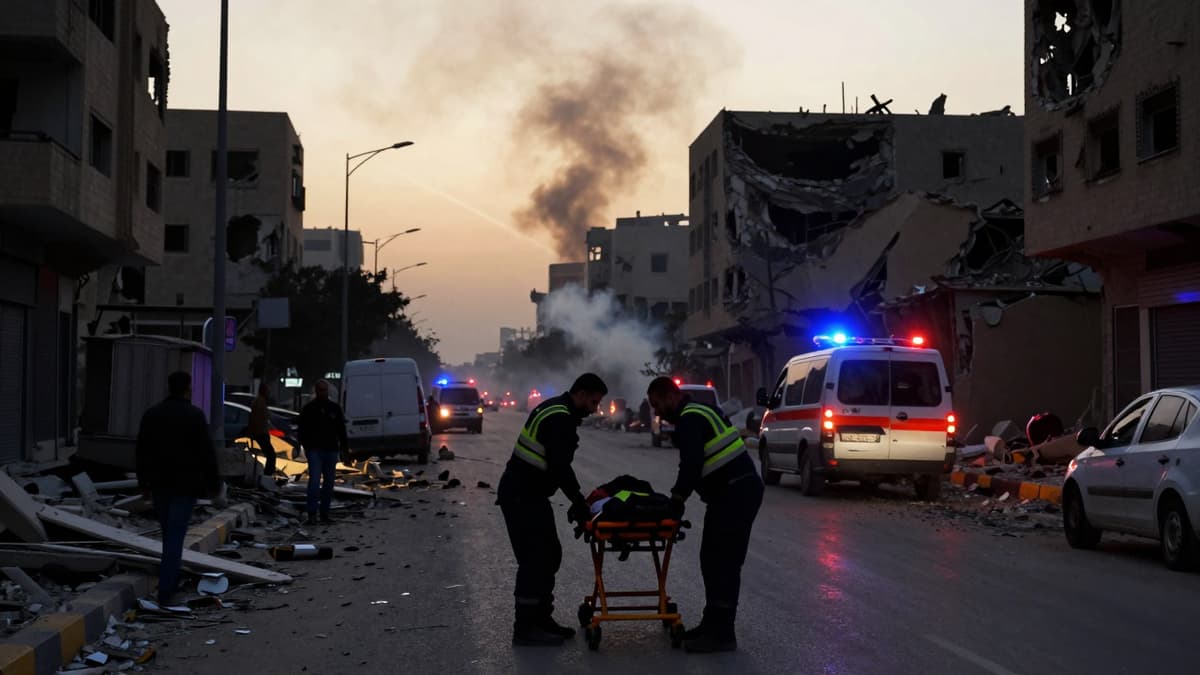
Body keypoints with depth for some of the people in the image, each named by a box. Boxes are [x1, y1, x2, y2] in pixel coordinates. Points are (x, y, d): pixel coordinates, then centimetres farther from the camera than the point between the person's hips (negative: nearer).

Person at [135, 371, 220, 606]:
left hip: (160, 484, 5)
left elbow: (141, 452, 12)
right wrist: (213, 483, -2)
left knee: (169, 534, 18)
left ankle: (172, 581, 26)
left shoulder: (151, 414, 6)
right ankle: (165, 590, -8)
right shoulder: (195, 415, -11)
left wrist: (143, 482, 20)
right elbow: (207, 453, -11)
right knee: (175, 536, -4)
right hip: (185, 485, -5)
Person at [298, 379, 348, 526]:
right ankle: (312, 514, -12)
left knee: (329, 482, 7)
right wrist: (306, 446, -11)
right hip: (315, 449, -4)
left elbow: (341, 429, 16)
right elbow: (303, 430, 0)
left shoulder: (335, 408, 12)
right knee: (314, 481, -13)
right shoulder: (309, 409, 2)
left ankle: (325, 514, 14)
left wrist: (344, 446, 8)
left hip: (331, 450, 4)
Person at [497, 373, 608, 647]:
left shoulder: (554, 410, 16)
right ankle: (525, 628, -5)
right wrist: (579, 504, -16)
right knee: (536, 559, -9)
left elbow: (556, 464, 21)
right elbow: (560, 467, -23)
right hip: (522, 497, -11)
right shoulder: (561, 419, -17)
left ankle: (541, 619, 20)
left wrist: (578, 501, 17)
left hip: (528, 494, 11)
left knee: (549, 555, 13)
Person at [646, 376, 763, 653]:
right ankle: (713, 625, 21)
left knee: (722, 563, -9)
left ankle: (722, 633, -7)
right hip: (735, 492, 11)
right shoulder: (696, 414, 20)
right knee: (713, 559, 14)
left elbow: (692, 464, -22)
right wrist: (679, 496, 18)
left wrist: (678, 498, -12)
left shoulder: (690, 420, -12)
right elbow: (695, 463, 24)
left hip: (735, 495, -11)